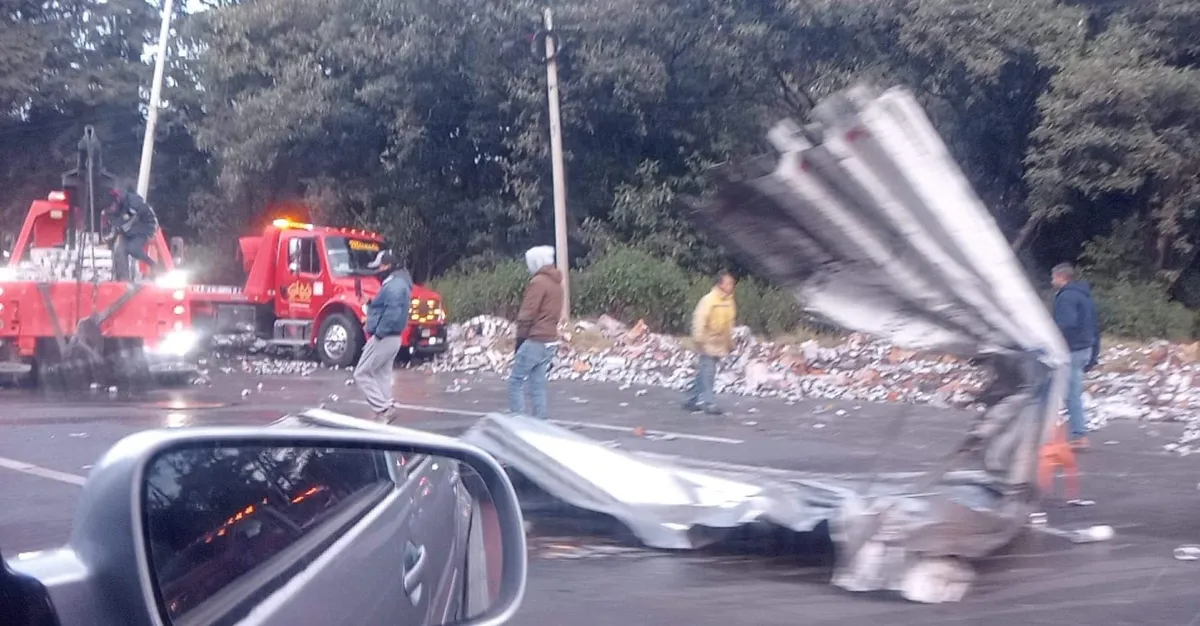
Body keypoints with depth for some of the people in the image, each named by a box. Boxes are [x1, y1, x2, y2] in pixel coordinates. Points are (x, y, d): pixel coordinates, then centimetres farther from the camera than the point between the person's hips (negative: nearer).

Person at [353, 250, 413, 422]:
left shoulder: (394, 286, -19)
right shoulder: (395, 283, 15)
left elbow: (392, 314, -28)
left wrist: (378, 333, -22)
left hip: (383, 339, -10)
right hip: (389, 338, 10)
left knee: (361, 374, -4)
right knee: (382, 376, 13)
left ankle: (384, 408, -6)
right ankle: (384, 411, 15)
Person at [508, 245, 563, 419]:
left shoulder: (538, 282, -10)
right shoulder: (556, 283, 16)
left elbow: (528, 313, -13)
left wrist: (520, 337, -7)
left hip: (535, 341, -8)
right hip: (551, 341, 8)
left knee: (516, 381, -4)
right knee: (538, 384, 8)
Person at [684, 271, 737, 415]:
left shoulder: (729, 301, 7)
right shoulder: (709, 300, -16)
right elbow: (699, 319, -19)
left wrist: (730, 342, 19)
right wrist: (699, 339, -24)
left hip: (720, 343, 7)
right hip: (708, 342, -7)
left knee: (704, 372, 12)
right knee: (708, 373, -9)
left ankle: (692, 400, 20)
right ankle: (708, 403, -7)